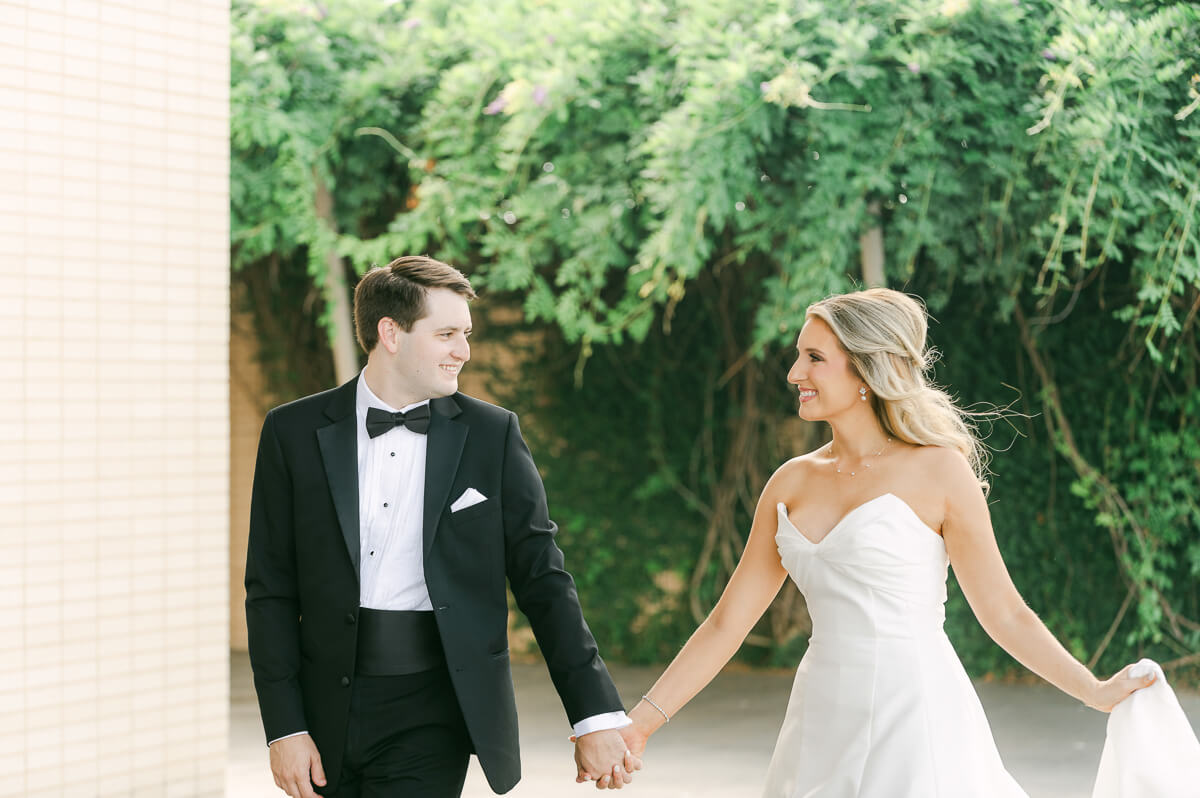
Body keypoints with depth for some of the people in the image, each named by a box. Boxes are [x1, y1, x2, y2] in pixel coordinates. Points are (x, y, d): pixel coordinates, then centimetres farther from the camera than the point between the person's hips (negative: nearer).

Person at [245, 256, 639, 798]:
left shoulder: (492, 435, 2)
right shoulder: (295, 432, 3)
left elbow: (544, 581, 1)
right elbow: (271, 590, 3)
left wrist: (597, 717, -5)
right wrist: (284, 727, -4)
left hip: (433, 713, -1)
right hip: (328, 710, 2)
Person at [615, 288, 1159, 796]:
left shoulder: (939, 471, -5)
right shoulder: (792, 482, 8)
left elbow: (1003, 612, 0)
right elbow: (727, 623, 10)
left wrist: (1095, 692, -5)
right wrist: (642, 720, 5)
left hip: (916, 719, -4)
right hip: (825, 728, 5)